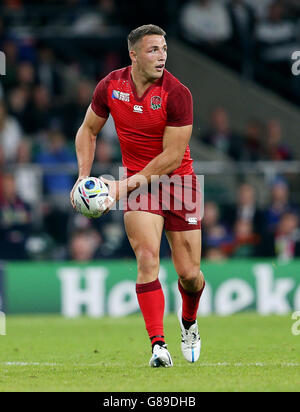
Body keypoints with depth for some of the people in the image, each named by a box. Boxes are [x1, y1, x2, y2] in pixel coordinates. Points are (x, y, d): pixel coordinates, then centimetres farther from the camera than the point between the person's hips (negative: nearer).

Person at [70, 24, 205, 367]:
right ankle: (158, 345, -20)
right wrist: (84, 175, -2)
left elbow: (172, 157, -17)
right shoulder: (110, 86, -6)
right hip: (137, 181, 2)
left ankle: (188, 323, 34)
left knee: (189, 274, 0)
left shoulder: (177, 94, -18)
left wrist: (125, 186, -20)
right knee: (147, 258, -19)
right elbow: (88, 130, 11)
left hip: (177, 180, -1)